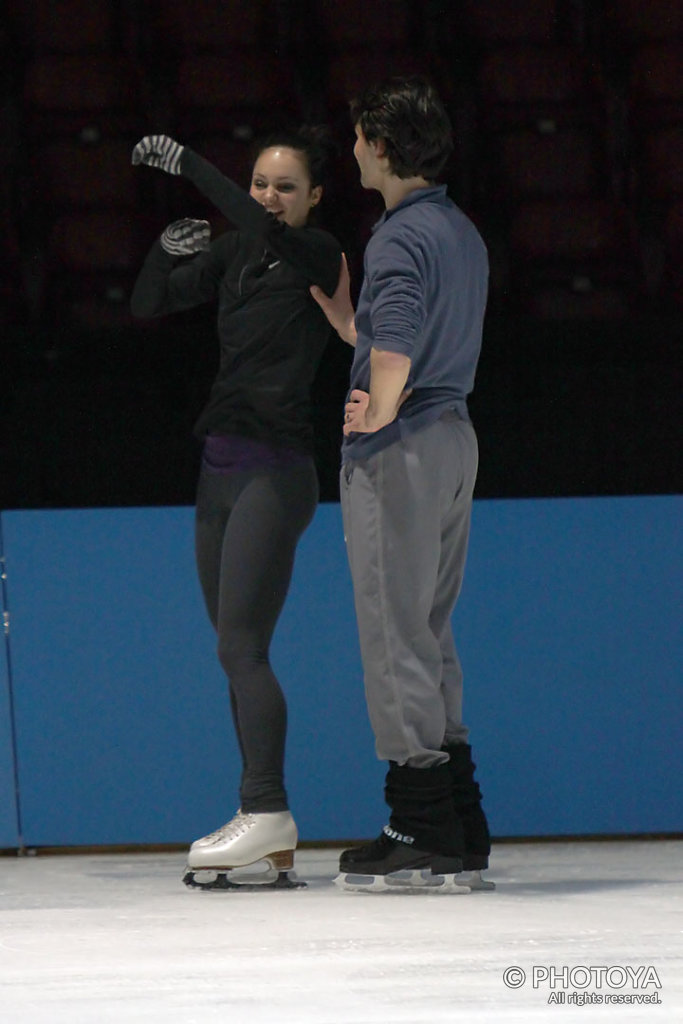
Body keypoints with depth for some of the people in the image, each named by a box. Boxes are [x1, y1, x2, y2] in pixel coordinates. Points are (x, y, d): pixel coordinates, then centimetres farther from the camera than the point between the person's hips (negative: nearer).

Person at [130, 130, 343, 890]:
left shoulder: (319, 257, -5)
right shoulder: (233, 255, 13)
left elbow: (264, 230, -26)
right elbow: (148, 305, 11)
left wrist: (189, 165, -20)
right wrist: (168, 250, -7)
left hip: (274, 471, -7)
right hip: (220, 468, 8)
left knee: (240, 646, -17)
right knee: (236, 653, 4)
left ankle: (267, 811, -18)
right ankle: (268, 837, 4)